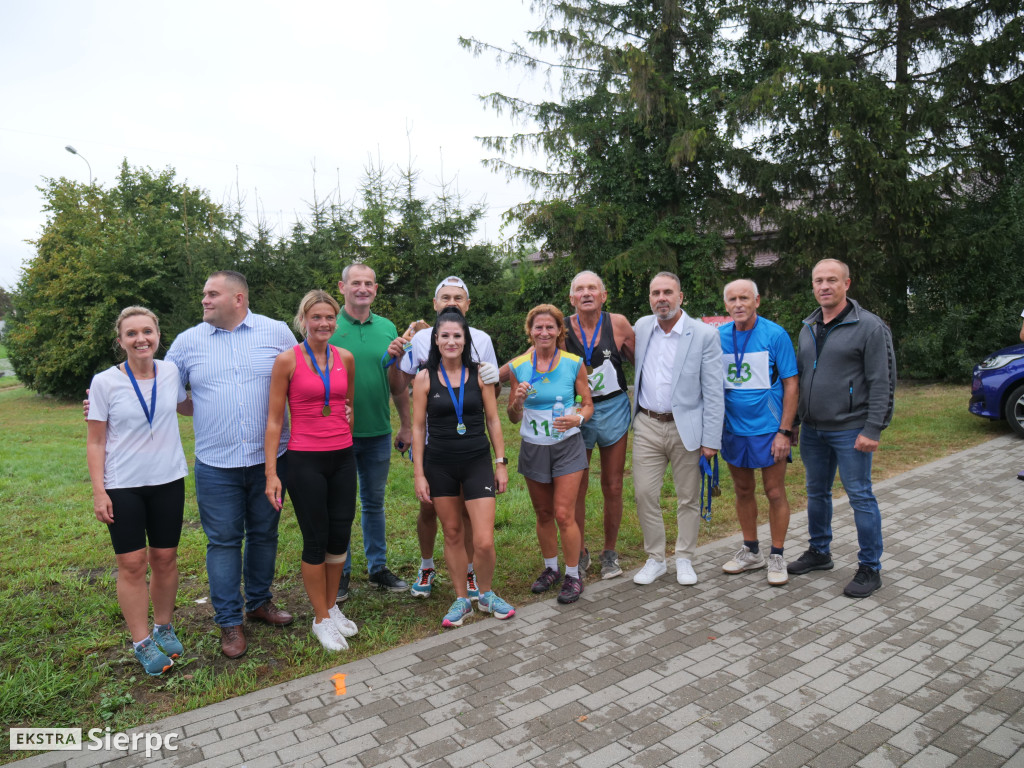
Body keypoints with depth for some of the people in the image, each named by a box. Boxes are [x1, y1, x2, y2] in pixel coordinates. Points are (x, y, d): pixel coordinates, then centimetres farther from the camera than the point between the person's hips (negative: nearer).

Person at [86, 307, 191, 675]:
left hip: (168, 482, 2)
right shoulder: (105, 382, -8)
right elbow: (96, 442, -4)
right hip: (123, 487, -2)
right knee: (132, 563, 3)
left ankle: (164, 627, 30)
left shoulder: (170, 372, -2)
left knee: (165, 558, 11)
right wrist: (98, 491, -8)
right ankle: (141, 642, 16)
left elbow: (187, 405, 19)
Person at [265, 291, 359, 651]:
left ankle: (332, 607, 32)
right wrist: (271, 472, -9)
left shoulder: (345, 358, 4)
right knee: (316, 541, 5)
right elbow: (274, 420, -6)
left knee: (340, 536, 11)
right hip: (305, 459, -4)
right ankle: (321, 619, 23)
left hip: (343, 458, 4)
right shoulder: (287, 360, -8)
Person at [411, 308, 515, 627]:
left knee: (484, 541, -4)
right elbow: (418, 427, 0)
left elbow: (493, 421, 4)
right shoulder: (425, 378, -2)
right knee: (452, 534, 12)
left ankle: (486, 594, 23)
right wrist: (418, 473, -2)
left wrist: (501, 463, 2)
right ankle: (461, 599, 30)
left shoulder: (479, 374, -1)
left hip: (477, 462, 0)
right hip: (440, 466, 1)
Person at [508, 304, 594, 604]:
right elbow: (513, 418, 2)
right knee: (543, 514, 13)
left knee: (564, 514, -4)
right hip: (533, 448, 2)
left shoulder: (574, 363, -6)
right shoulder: (518, 367, -3)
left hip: (567, 446, -2)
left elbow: (588, 404, 3)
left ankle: (574, 575, 14)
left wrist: (578, 418, -19)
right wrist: (518, 400, -19)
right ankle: (550, 568, 33)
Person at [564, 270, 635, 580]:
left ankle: (610, 553, 28)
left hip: (613, 409, 1)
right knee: (576, 490, 5)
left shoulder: (618, 324, -5)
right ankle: (580, 553, 25)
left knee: (613, 487, 9)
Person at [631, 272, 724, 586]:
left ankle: (684, 559, 25)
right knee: (644, 494, 3)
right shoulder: (641, 327, 5)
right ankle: (655, 559, 19)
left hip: (685, 427, -3)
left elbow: (713, 392, -8)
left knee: (688, 498, 8)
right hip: (647, 425, 3)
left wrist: (711, 439, -11)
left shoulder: (705, 335, -7)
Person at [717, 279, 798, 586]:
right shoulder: (718, 337, 1)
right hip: (733, 428, 4)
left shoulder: (775, 335, -9)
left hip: (768, 429, -4)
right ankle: (751, 552, 30)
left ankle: (777, 557, 20)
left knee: (775, 493, 4)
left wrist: (785, 431, -13)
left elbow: (790, 385, -8)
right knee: (743, 491, 14)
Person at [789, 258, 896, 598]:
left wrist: (872, 430, -17)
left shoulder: (869, 326, -9)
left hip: (850, 430, -6)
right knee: (817, 493, 16)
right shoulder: (808, 327, 11)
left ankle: (870, 568, 14)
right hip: (813, 429, 7)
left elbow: (882, 383, -12)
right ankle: (819, 552, 32)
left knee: (860, 497, 1)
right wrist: (793, 420, 13)